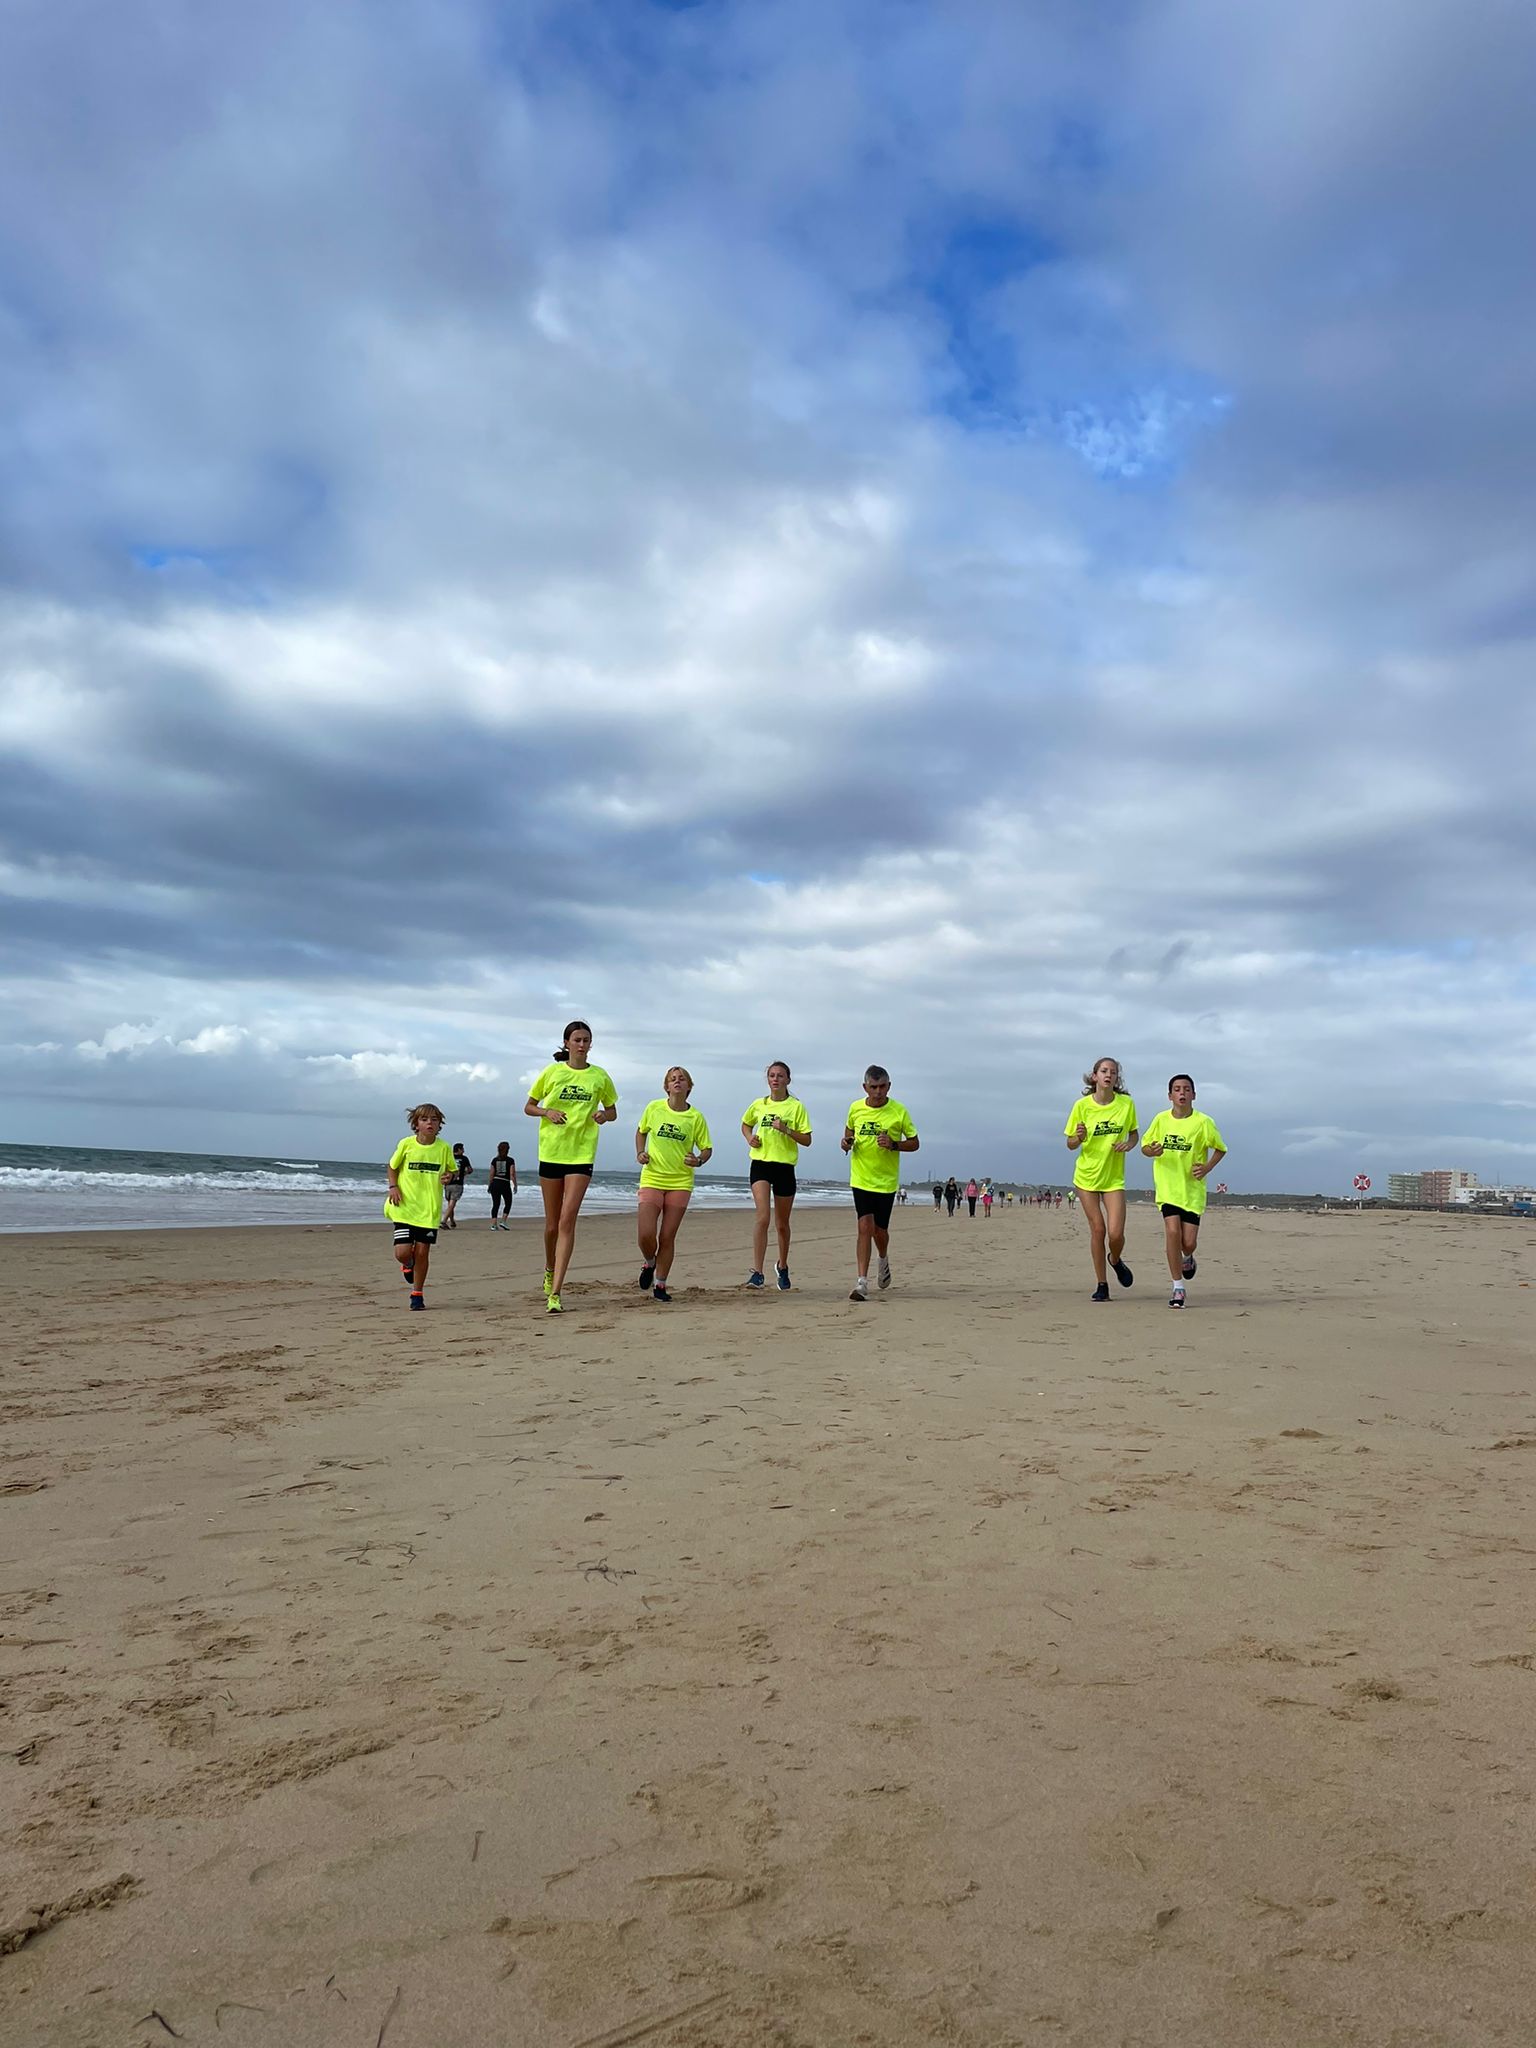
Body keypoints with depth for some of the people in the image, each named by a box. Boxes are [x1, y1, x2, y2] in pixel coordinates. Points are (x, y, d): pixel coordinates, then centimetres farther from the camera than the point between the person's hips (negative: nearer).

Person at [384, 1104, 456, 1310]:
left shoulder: (444, 1148, -1)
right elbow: (391, 1167, 10)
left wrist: (448, 1177, -9)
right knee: (402, 1252, -8)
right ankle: (408, 1264, 30)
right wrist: (393, 1187, -6)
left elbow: (450, 1170, 13)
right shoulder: (406, 1144, -4)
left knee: (422, 1252, 1)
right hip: (405, 1207, -1)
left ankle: (417, 1293, 20)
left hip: (430, 1209, 1)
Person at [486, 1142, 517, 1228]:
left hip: (495, 1184, 3)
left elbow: (491, 1174, 5)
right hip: (505, 1184, -3)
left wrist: (489, 1186, 12)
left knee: (495, 1204, 6)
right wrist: (515, 1185, -1)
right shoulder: (510, 1160, -4)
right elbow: (512, 1174, -9)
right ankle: (503, 1222, 4)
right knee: (508, 1204, 15)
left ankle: (493, 1224, -1)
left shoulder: (495, 1160, 5)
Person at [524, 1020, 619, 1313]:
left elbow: (613, 1112, 16)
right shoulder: (552, 1072, 2)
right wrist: (548, 1112, -12)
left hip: (582, 1154, -1)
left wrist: (603, 1115, -7)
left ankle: (554, 1293, -12)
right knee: (552, 1224, 10)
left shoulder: (599, 1076, 4)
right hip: (550, 1152, 1)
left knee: (567, 1222, -12)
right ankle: (550, 1270, 40)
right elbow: (528, 1107, 8)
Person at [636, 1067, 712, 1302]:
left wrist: (699, 1160, -16)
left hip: (681, 1182, 0)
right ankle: (649, 1263, 23)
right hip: (652, 1179, 0)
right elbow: (641, 1131, 17)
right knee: (646, 1235, -10)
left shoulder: (696, 1117, -3)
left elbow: (707, 1148, 5)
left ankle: (660, 1284, 18)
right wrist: (640, 1153, 1)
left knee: (667, 1237, 2)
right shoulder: (654, 1108, -1)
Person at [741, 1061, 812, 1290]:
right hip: (760, 1163, 0)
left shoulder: (796, 1106, 0)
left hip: (785, 1166, 0)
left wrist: (786, 1129, -16)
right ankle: (757, 1272, -19)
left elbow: (806, 1140, -1)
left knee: (782, 1224, 11)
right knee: (762, 1216, -18)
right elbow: (745, 1124, 26)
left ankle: (782, 1267, 35)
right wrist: (750, 1138, 5)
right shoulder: (758, 1105, 7)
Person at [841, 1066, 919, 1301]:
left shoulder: (899, 1111, -7)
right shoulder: (855, 1108, 0)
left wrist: (893, 1145, -18)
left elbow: (914, 1143, 1)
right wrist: (846, 1142, -3)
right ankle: (862, 1282, -8)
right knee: (865, 1227, -11)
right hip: (861, 1179, 1)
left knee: (880, 1230, 8)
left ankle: (884, 1259, 42)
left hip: (886, 1180, -1)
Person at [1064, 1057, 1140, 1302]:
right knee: (1097, 1229, 0)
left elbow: (1133, 1133, 12)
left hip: (1114, 1178, 0)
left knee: (1115, 1233, -9)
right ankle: (1101, 1284, 15)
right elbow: (1070, 1145, -1)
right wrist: (1079, 1137, -23)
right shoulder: (1082, 1105, -7)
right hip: (1087, 1176, 0)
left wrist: (1128, 1144, -10)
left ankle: (1116, 1260, 26)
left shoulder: (1127, 1103, -4)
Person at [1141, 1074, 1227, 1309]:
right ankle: (1178, 1288, -4)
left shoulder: (1203, 1122, -7)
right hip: (1167, 1186, 1)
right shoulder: (1161, 1119, -1)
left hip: (1193, 1188, -1)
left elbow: (1221, 1148, 6)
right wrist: (1151, 1151, -13)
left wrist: (1207, 1167, -10)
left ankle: (1187, 1258, 38)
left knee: (1188, 1242, -2)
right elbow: (1145, 1145, 10)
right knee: (1172, 1231, -16)